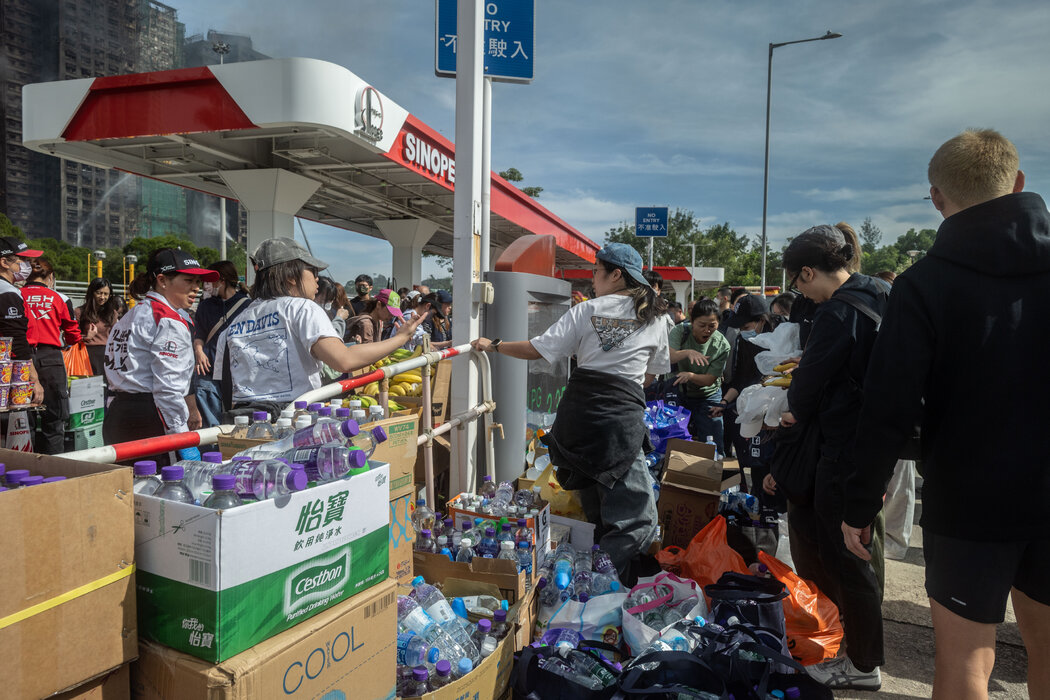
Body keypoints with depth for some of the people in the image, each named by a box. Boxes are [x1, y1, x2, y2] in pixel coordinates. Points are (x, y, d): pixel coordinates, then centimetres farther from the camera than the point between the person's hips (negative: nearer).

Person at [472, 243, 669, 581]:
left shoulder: (585, 310, 4)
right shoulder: (653, 318, 9)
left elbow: (537, 350, 0)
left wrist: (494, 345, 14)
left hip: (578, 410, 3)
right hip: (622, 416, -2)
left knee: (594, 504, 20)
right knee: (636, 515, 1)